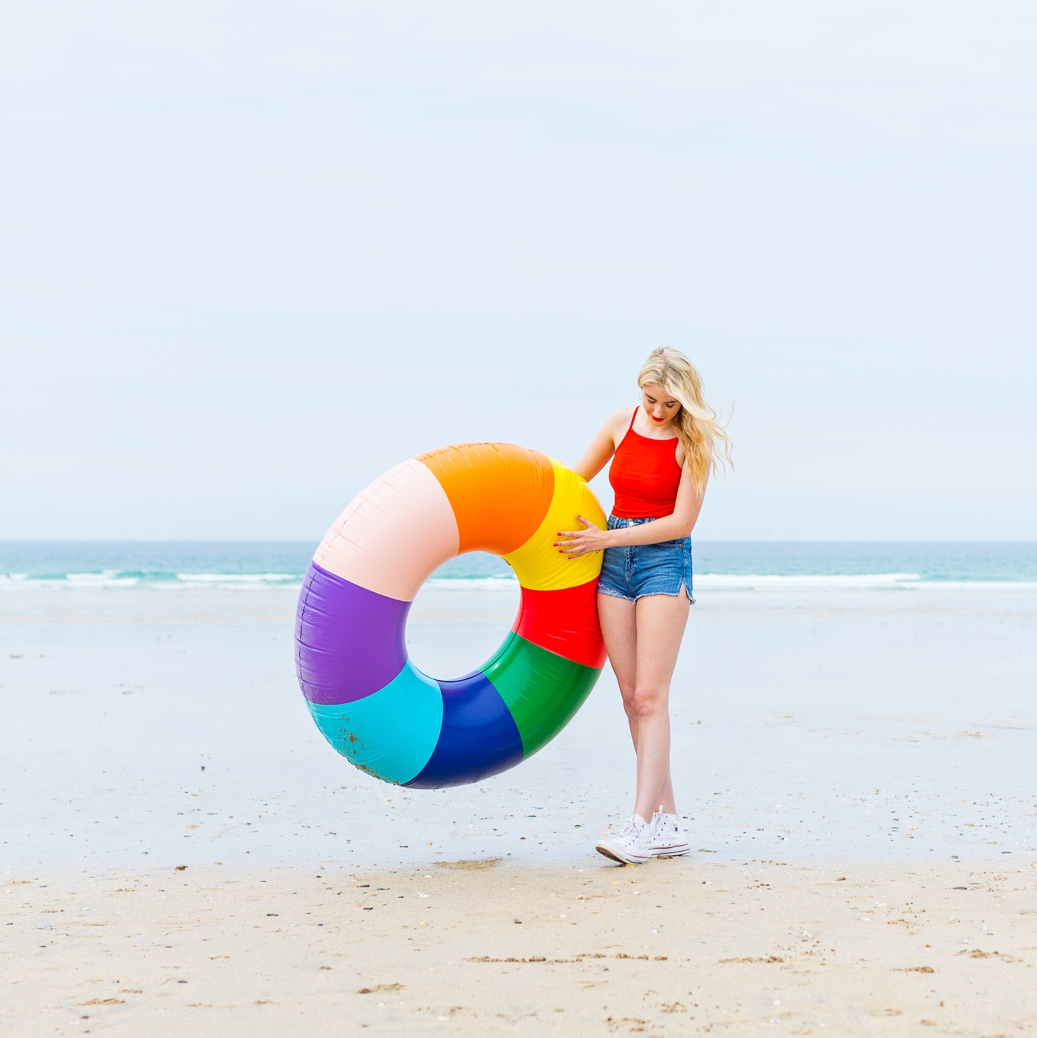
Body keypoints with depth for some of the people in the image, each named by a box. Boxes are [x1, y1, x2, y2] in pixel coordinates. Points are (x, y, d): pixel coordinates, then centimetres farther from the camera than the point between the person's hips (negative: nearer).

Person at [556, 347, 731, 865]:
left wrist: (605, 539, -13)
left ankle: (641, 824, -16)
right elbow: (575, 478, 19)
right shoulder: (622, 423, 4)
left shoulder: (692, 441, -9)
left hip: (664, 559, -5)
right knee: (631, 696, 2)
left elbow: (682, 521, -13)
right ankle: (667, 822, 6)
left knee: (650, 695, -12)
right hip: (614, 564, 5)